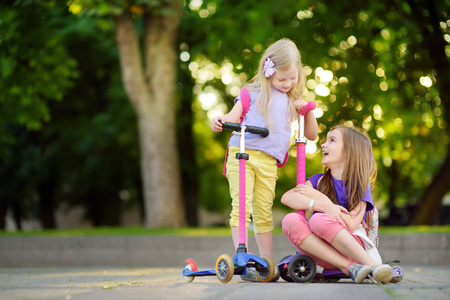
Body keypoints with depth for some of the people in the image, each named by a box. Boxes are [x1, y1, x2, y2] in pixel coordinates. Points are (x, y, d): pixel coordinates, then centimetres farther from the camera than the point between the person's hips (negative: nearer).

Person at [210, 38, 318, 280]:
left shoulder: (293, 101, 20)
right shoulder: (254, 92, 10)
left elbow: (311, 135, 22)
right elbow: (233, 116, 5)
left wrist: (307, 111, 4)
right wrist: (219, 121, -18)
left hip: (268, 162, 3)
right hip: (241, 155, -3)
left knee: (264, 212, 4)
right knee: (241, 206, -13)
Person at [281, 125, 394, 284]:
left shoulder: (360, 185, 2)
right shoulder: (319, 181, 13)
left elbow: (351, 225, -14)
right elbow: (286, 197, -6)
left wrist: (319, 198, -7)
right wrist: (325, 206, -21)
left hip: (352, 248, -4)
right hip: (323, 252, 4)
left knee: (319, 219, -31)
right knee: (290, 220, -24)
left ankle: (373, 265, -34)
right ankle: (349, 267, -31)